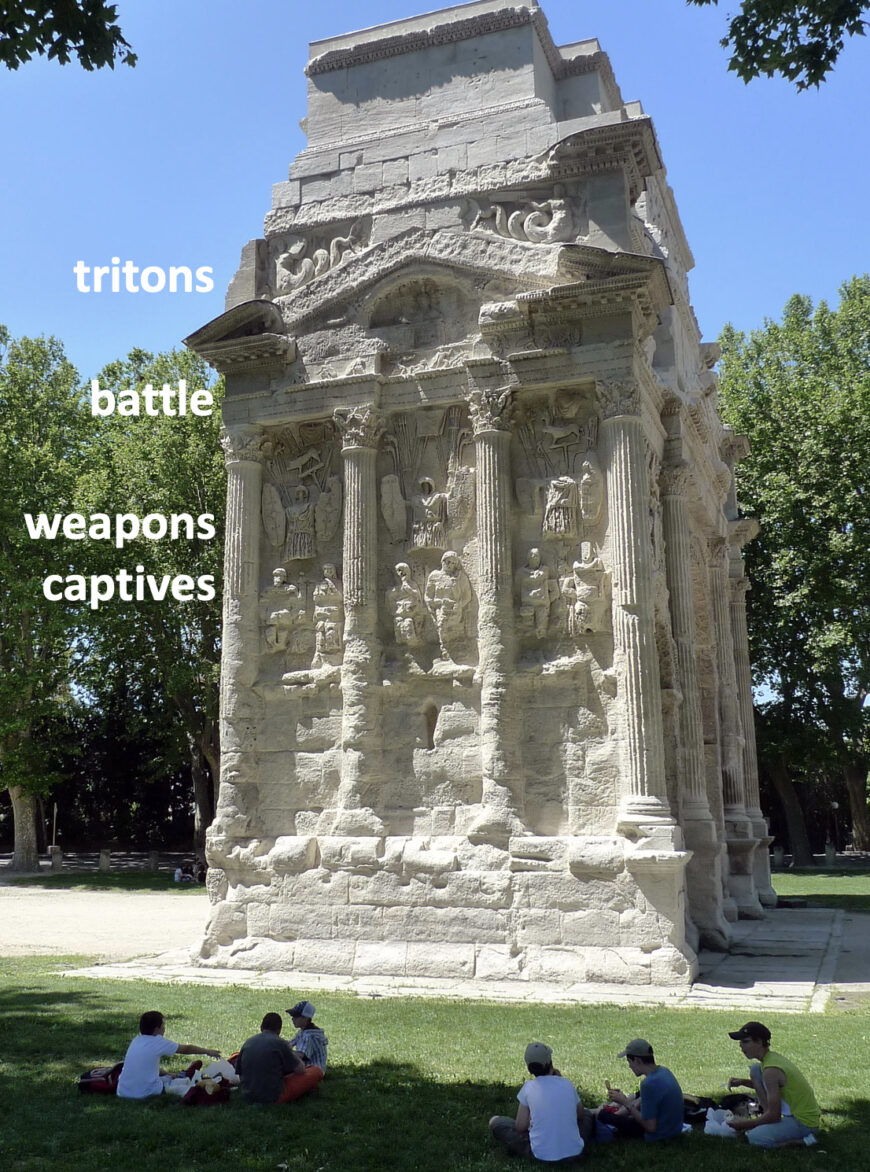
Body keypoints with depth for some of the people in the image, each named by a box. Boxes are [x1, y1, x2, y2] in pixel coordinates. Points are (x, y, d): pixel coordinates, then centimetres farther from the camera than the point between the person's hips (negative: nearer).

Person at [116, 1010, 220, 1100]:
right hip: (144, 1093, -6)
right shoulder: (159, 1042, -6)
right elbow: (186, 1049, 6)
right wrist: (208, 1051, 19)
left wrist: (167, 1074, 22)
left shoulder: (136, 1041, 11)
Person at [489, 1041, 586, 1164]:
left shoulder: (528, 1088, -6)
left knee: (495, 1121, 13)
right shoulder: (568, 1084, -1)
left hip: (542, 1157, -2)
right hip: (574, 1154, 2)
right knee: (588, 1117, 32)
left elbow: (520, 1127, -4)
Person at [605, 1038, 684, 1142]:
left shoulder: (649, 1084, -29)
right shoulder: (664, 1071, -4)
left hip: (658, 1136, -8)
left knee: (604, 1115, -3)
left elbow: (650, 1127, -25)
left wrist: (626, 1103, -18)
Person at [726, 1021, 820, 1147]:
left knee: (755, 1138, -25)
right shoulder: (772, 1057, 5)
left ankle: (802, 1140, -10)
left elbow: (774, 1116, -23)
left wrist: (744, 1124, -11)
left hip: (804, 1123, -10)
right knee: (755, 1069, 6)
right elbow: (769, 1086, 27)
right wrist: (742, 1082, 11)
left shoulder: (771, 1070, -24)